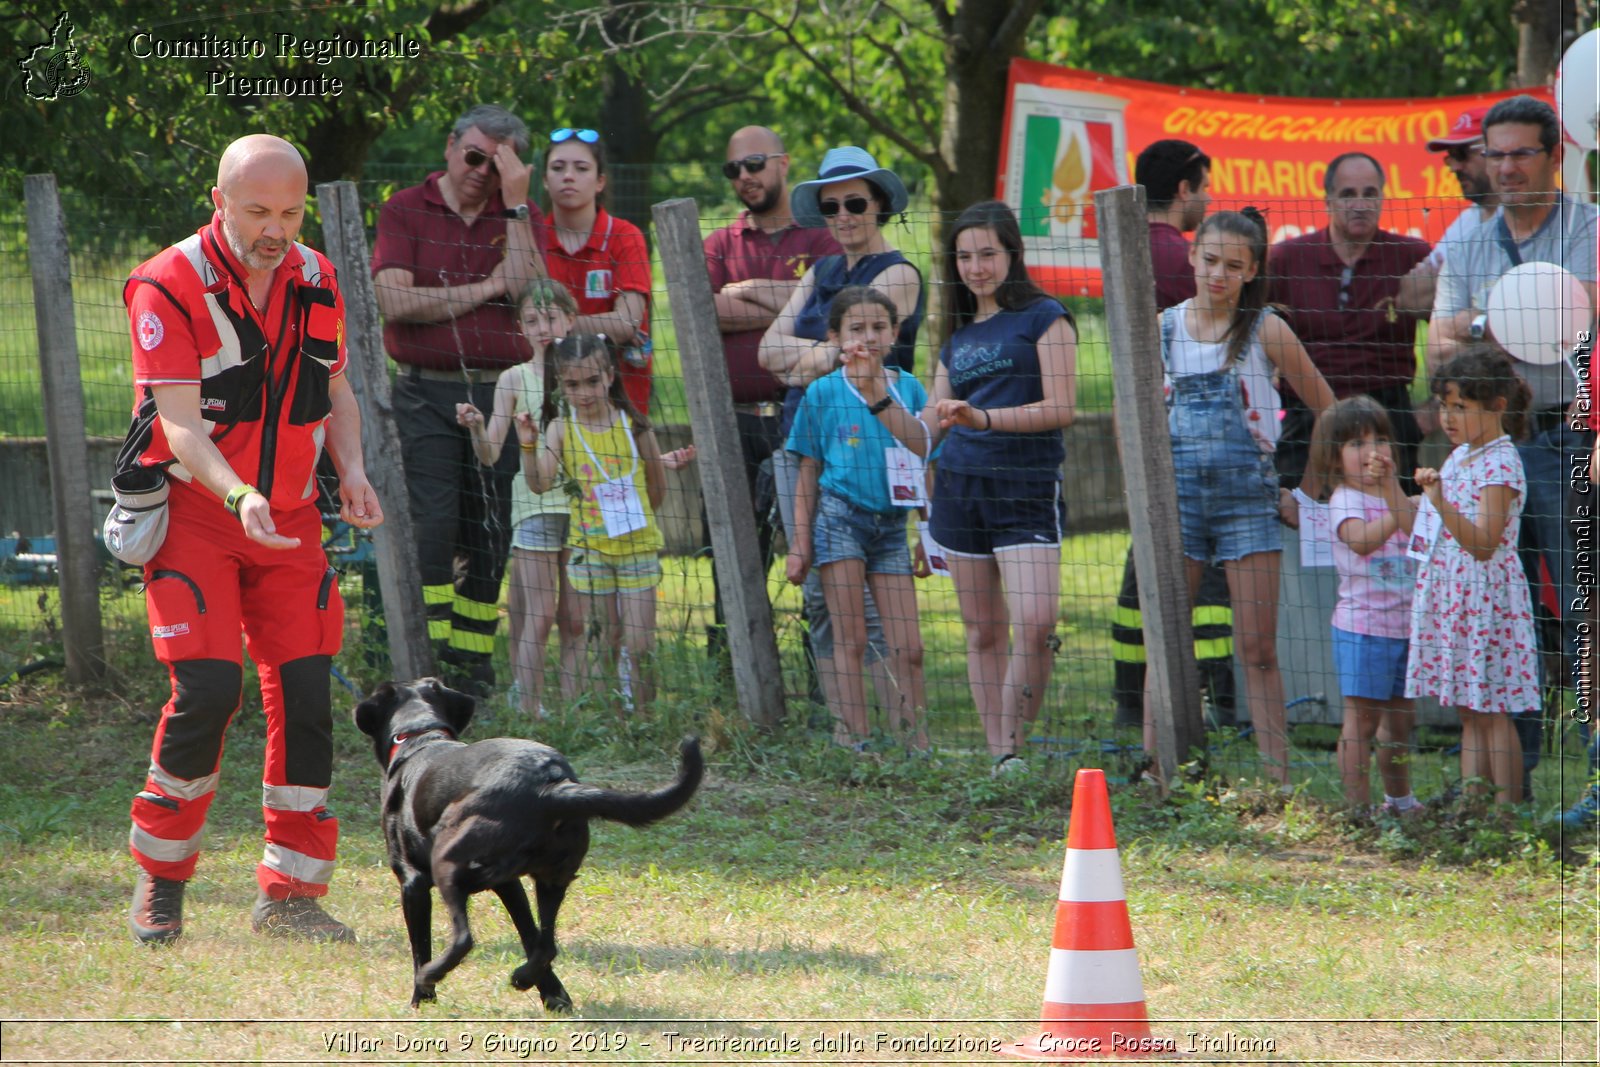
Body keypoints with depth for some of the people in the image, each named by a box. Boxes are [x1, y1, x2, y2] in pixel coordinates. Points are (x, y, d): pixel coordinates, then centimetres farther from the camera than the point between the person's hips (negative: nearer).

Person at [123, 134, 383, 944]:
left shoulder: (316, 282, 4)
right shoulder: (170, 287, -15)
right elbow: (180, 424, -22)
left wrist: (351, 468, -1)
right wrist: (239, 496, -38)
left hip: (289, 517, 5)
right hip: (192, 513, -5)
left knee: (305, 692, -3)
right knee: (207, 688, -16)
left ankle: (290, 895, 5)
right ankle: (159, 882, 3)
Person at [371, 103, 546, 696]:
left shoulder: (521, 219, 10)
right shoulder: (405, 211, 5)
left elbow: (528, 293, -9)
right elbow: (395, 300, -9)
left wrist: (516, 203, -9)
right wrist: (484, 289, -5)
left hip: (501, 395, 2)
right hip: (427, 395, -2)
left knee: (491, 536, 4)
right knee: (436, 522, -14)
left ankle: (474, 666, 11)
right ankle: (432, 660, -12)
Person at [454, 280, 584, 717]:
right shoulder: (515, 379, 1)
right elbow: (490, 454, -3)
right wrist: (475, 427, -23)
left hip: (582, 502, 2)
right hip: (535, 504, -2)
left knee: (576, 619, 3)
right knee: (538, 616, -7)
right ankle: (531, 713, -5)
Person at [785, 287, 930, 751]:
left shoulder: (907, 387, 7)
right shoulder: (824, 392, 1)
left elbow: (923, 452, -3)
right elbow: (809, 473, 5)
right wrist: (800, 542, 2)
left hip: (891, 523, 2)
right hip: (840, 517, -2)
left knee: (908, 646, -1)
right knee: (850, 639, -4)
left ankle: (913, 736, 7)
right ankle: (852, 737, -2)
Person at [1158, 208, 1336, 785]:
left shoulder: (1265, 332, -3)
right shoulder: (1162, 328, 4)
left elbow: (1329, 412, 4)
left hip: (1248, 495, -2)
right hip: (1176, 494, 2)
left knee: (1259, 651, -2)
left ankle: (1278, 776, 0)